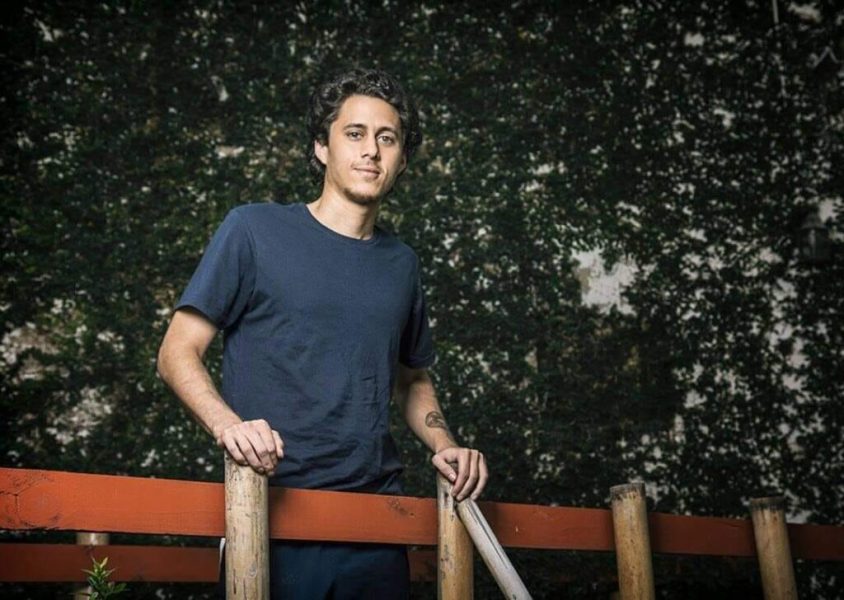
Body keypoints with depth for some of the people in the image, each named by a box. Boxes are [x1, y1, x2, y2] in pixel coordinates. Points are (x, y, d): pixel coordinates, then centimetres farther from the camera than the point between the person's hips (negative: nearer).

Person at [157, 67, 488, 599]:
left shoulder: (400, 262, 13)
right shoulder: (255, 230, -1)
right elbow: (178, 353, -2)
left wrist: (444, 445, 6)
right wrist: (226, 423, -21)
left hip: (377, 517, 4)